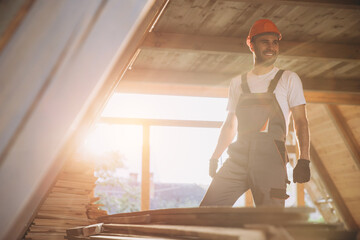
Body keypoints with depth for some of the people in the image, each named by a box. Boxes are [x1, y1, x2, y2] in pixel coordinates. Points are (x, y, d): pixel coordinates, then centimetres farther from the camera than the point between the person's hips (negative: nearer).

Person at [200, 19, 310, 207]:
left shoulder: (288, 79, 11)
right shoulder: (237, 82, 20)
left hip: (270, 156, -3)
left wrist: (304, 160, -8)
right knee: (207, 211, -8)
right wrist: (215, 157, 15)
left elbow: (300, 121, 5)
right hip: (238, 156, 3)